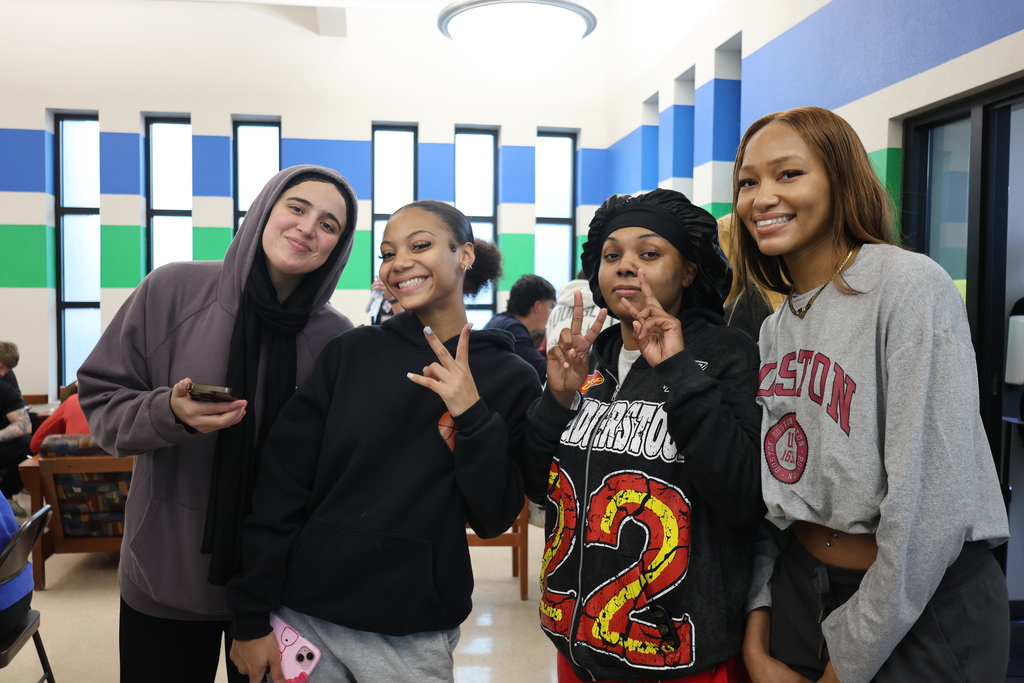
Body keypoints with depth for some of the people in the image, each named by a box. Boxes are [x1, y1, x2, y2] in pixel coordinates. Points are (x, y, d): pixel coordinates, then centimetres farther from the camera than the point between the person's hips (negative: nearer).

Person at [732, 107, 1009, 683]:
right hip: (798, 589, 6)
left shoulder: (911, 287, -17)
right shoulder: (772, 329, 4)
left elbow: (930, 504, -22)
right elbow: (762, 492, 5)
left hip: (926, 609, -6)